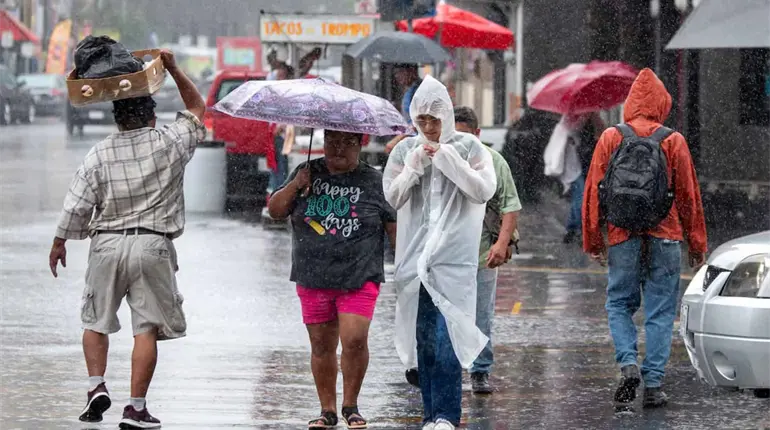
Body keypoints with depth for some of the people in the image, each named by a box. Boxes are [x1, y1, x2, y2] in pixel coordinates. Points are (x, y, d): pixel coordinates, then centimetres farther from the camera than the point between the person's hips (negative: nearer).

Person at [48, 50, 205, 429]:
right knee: (147, 327, 1)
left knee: (96, 320, 18)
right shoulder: (171, 143, -2)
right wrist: (174, 70, 16)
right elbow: (196, 108, 16)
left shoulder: (100, 154, -2)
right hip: (153, 246, -1)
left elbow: (77, 203, 0)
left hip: (107, 244, 1)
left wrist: (59, 241, 13)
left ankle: (97, 385, 2)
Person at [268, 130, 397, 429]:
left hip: (359, 278, -3)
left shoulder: (373, 181, 3)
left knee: (354, 340, -14)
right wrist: (295, 186, -9)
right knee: (321, 346, 6)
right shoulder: (308, 173, 9)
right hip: (313, 280, 3)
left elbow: (395, 227, 5)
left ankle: (351, 405, 4)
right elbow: (275, 211, 7)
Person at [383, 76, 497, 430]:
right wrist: (414, 167, -9)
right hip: (415, 254, 3)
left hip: (455, 255, -3)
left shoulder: (467, 147, 3)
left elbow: (484, 190, -6)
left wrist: (449, 160, -12)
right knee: (423, 336, 5)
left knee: (446, 334, -14)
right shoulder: (405, 150, 9)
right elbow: (392, 197, 4)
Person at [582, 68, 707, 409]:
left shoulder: (610, 139, 2)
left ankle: (628, 364, -8)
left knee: (619, 304, 13)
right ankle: (653, 384, 1)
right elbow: (689, 195, 3)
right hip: (665, 239, -1)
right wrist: (697, 244, 10)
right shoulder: (673, 142, 0)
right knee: (660, 311, 4)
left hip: (622, 237, 1)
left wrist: (593, 240, 11)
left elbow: (593, 191, 3)